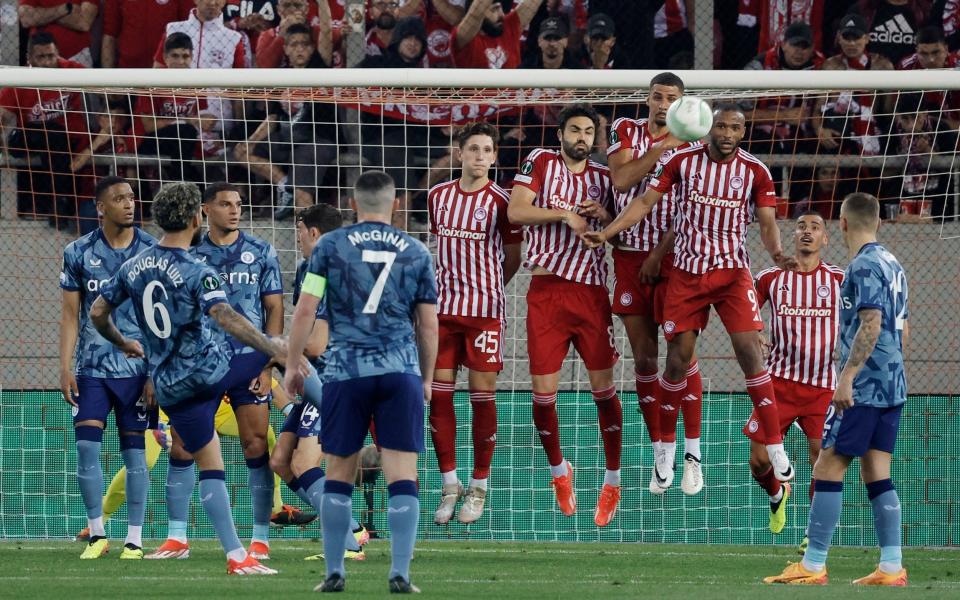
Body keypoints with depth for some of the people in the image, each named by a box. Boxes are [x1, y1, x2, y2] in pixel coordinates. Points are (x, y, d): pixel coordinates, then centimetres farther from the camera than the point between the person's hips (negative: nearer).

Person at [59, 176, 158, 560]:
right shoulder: (78, 253, 3)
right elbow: (70, 314, 6)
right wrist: (65, 367, -2)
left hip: (137, 368, -1)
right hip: (92, 367, 1)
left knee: (134, 450, 1)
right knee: (86, 445, -6)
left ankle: (135, 539, 7)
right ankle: (96, 535, 6)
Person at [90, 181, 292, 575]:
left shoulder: (134, 267, 5)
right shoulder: (197, 273, -14)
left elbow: (97, 313, 14)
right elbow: (224, 317, -29)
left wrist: (123, 344, 34)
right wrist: (275, 351, -32)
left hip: (171, 387, 5)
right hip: (213, 368, -5)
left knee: (210, 466, 7)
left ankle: (236, 556, 1)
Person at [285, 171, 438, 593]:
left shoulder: (330, 246, 4)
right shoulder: (415, 252, 8)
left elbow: (305, 310, 1)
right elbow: (429, 324, 11)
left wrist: (292, 365, 11)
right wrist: (426, 379, 22)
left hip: (346, 370, 0)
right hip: (401, 370, 0)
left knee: (339, 474, 10)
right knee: (402, 475, -2)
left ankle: (334, 572, 12)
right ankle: (400, 574, -9)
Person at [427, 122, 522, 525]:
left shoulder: (500, 202, -5)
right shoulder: (438, 197, 8)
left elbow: (512, 259, 5)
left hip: (485, 310, -4)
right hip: (443, 308, 4)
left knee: (483, 396, -1)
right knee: (439, 393, 0)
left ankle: (479, 487, 9)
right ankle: (449, 484, 9)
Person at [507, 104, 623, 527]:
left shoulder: (603, 178, 12)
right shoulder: (541, 162, 4)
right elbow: (515, 211, -7)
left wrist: (605, 215, -3)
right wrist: (564, 214, -15)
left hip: (591, 292, 2)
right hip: (546, 290, -2)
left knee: (603, 388, -1)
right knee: (544, 392, -1)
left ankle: (612, 481, 11)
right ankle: (559, 470, 22)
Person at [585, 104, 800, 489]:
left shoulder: (755, 171, -2)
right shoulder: (684, 161, -3)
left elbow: (767, 223, -2)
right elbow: (645, 201, 1)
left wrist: (776, 253, -23)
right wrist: (607, 233, -9)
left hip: (732, 270, -1)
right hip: (687, 272, 1)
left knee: (749, 350, -14)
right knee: (677, 359, 1)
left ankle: (775, 448, -10)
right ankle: (665, 446, 20)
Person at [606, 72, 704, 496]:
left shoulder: (690, 146, 0)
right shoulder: (625, 131, 7)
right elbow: (622, 178, -9)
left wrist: (659, 254, -12)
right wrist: (663, 146, -15)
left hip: (671, 257, -2)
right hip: (629, 256, 2)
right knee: (644, 357, 3)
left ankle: (692, 453, -1)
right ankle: (661, 452, 10)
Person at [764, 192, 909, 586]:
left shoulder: (864, 266, -13)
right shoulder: (893, 266, 14)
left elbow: (871, 325, -22)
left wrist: (847, 377, -25)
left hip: (862, 388, -9)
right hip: (893, 388, 9)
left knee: (828, 469, -6)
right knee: (877, 474, 8)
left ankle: (813, 566, -7)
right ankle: (891, 568, 3)